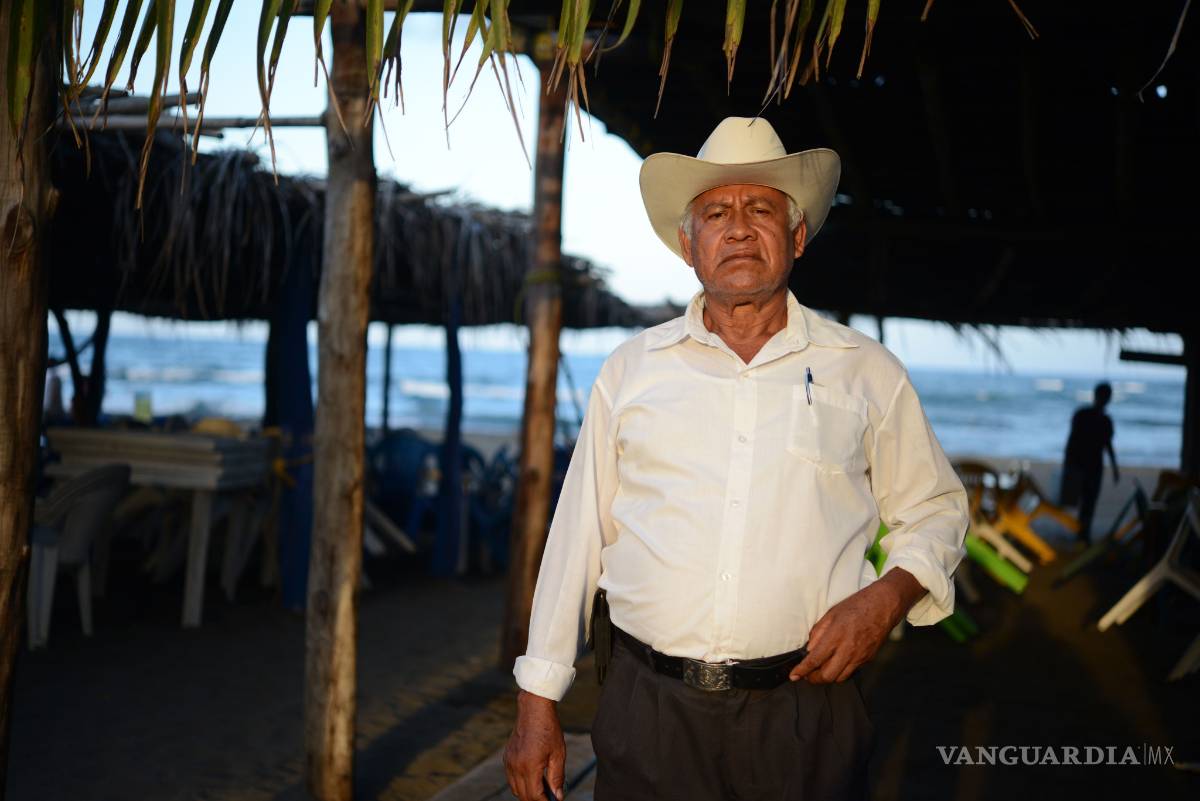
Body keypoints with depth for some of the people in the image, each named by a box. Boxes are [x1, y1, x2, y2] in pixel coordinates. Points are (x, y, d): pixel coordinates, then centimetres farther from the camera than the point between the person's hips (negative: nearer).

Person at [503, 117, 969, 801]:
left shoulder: (866, 372, 5)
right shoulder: (631, 370, 7)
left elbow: (935, 509, 13)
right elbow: (578, 534, 7)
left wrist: (889, 595, -7)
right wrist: (539, 704, 6)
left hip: (807, 719, 0)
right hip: (649, 713, 1)